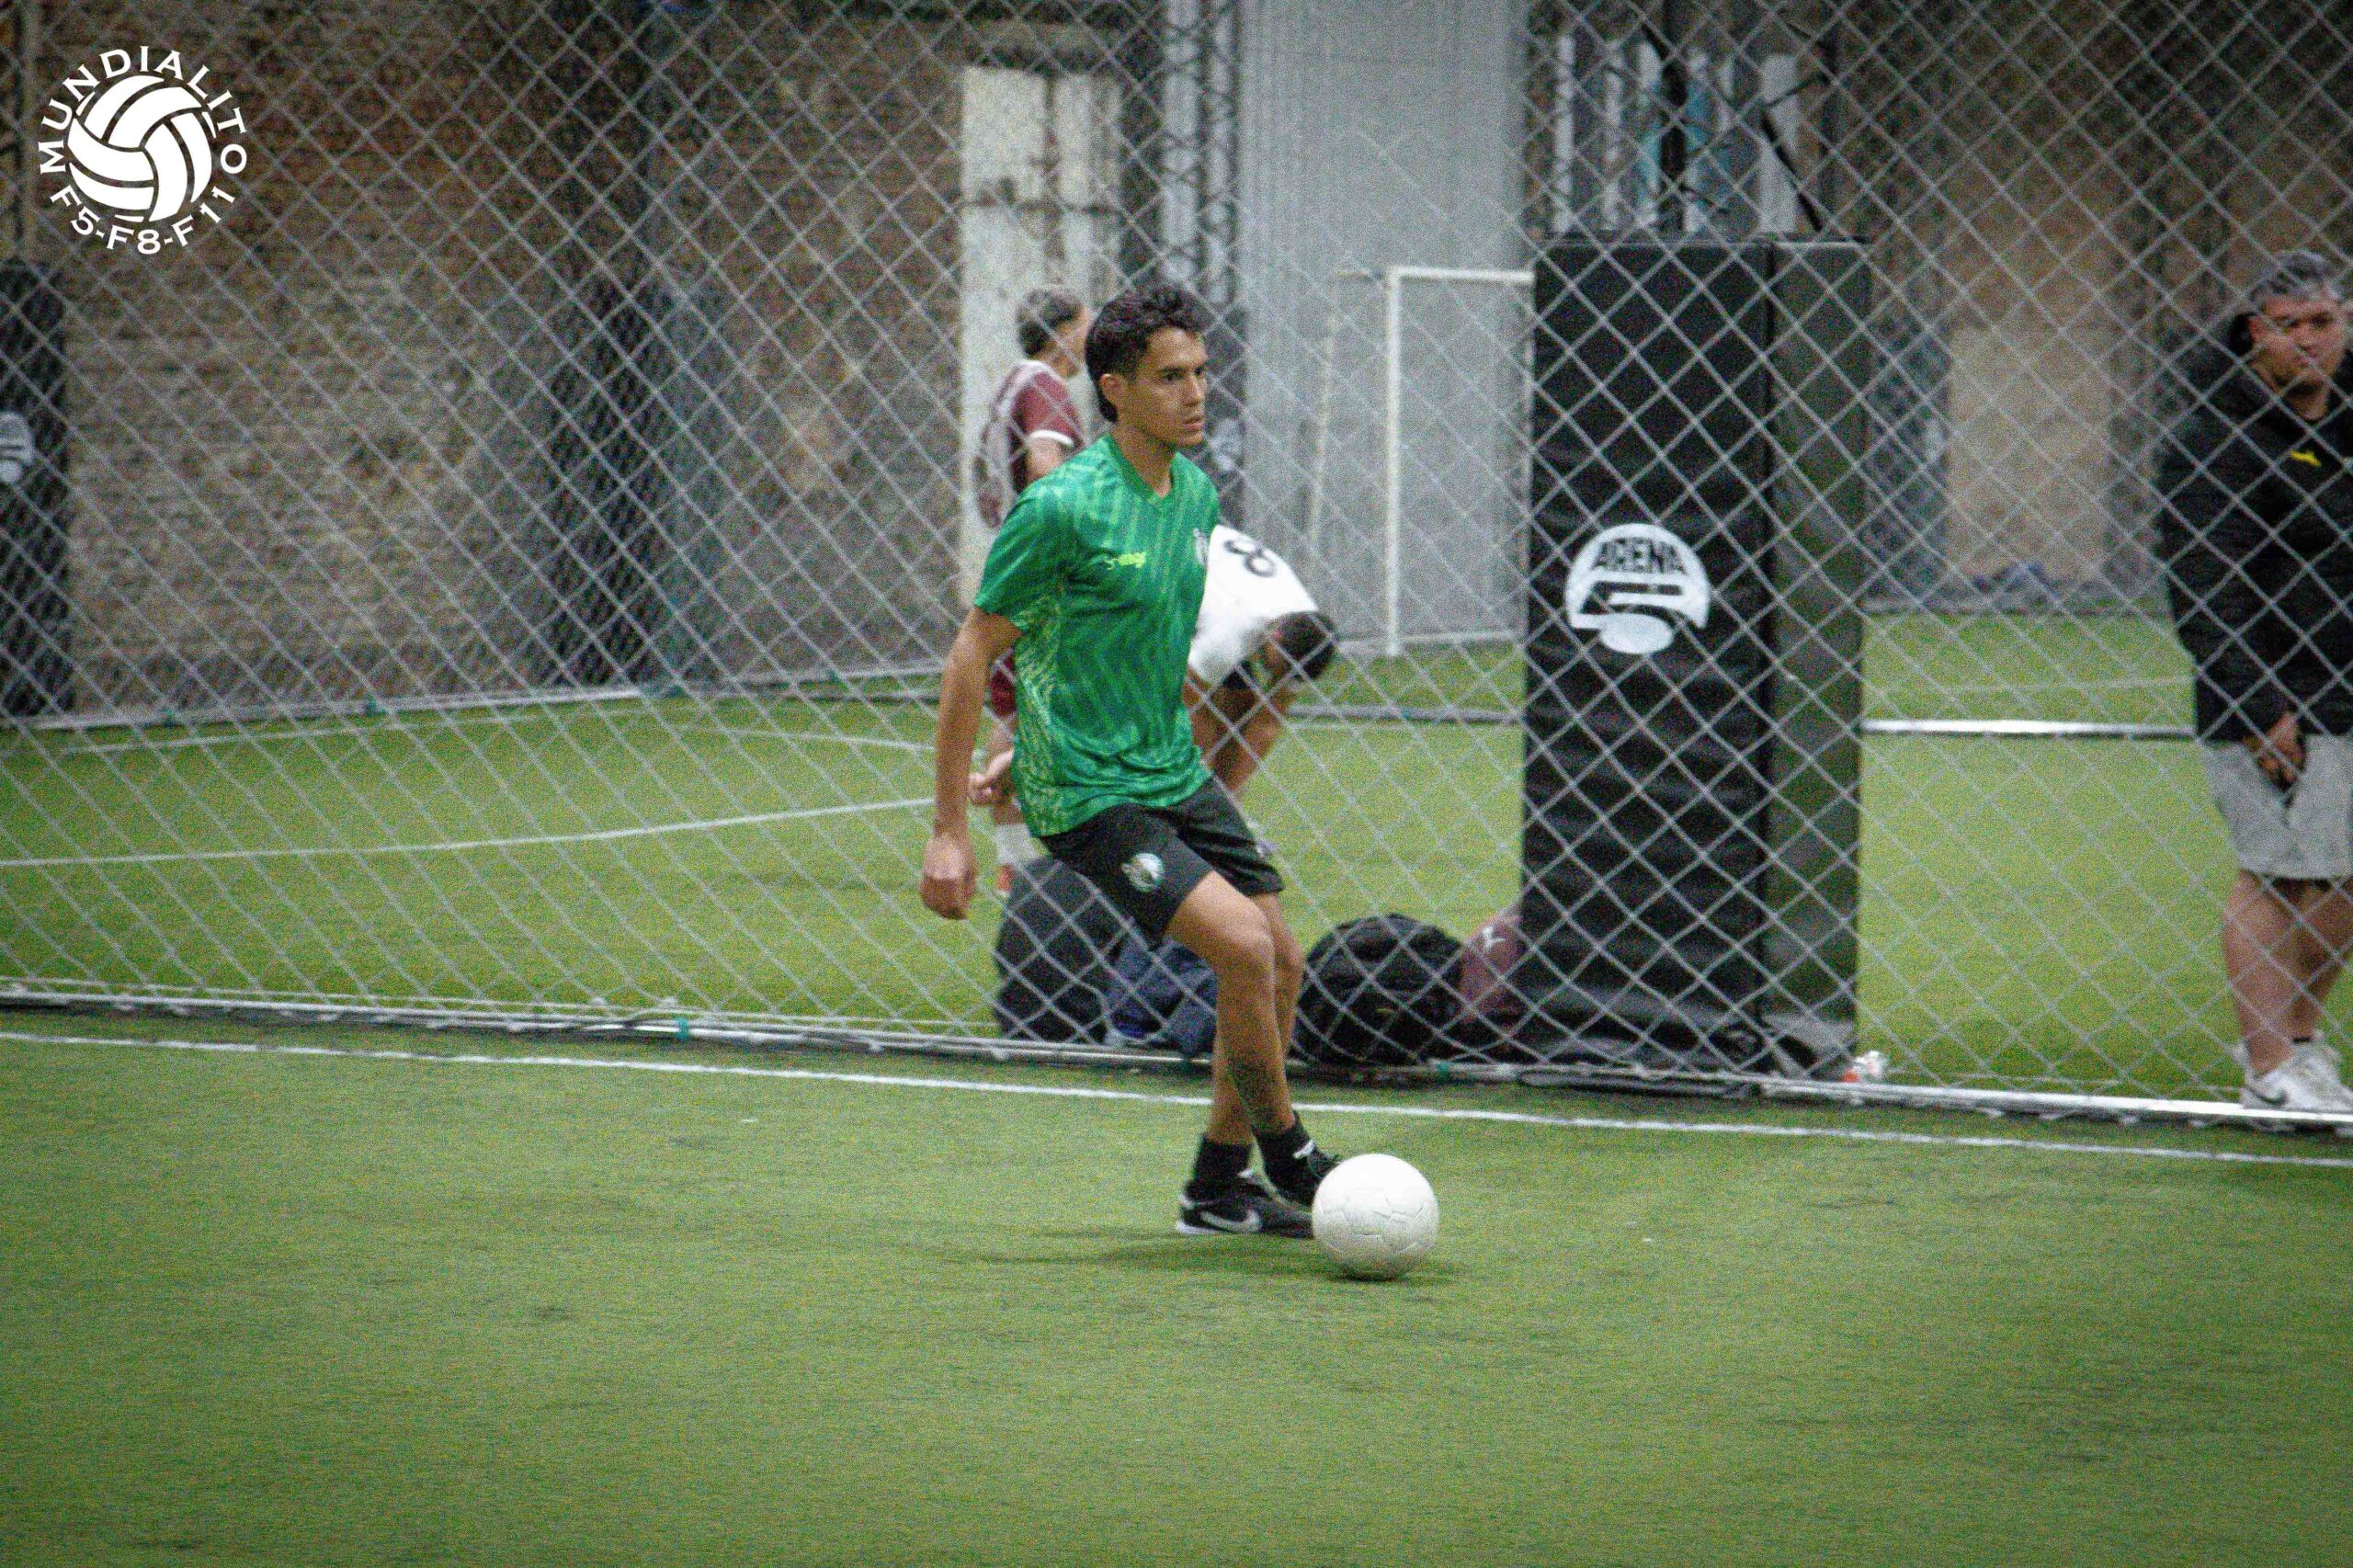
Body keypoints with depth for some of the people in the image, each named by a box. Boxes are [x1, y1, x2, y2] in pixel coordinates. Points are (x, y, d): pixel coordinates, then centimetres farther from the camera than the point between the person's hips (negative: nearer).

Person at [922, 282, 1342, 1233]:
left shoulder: (1195, 492, 5)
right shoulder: (1063, 507, -19)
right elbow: (972, 656, -14)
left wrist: (1031, 752, 23)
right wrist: (948, 828, -14)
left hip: (1175, 772, 8)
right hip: (1091, 797, -8)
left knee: (1280, 966, 7)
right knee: (1242, 944, -19)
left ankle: (1219, 1189, 23)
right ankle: (1290, 1161, 0)